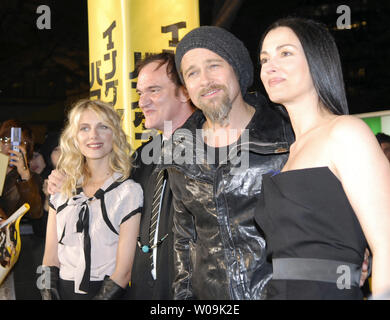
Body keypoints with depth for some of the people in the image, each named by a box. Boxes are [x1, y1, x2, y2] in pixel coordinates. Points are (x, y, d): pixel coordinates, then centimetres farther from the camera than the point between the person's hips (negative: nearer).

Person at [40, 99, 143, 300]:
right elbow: (50, 257, 4)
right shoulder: (62, 191, 6)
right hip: (63, 291, 4)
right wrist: (49, 294, -9)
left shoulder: (129, 191, -9)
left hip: (106, 291, -3)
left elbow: (124, 270, -12)